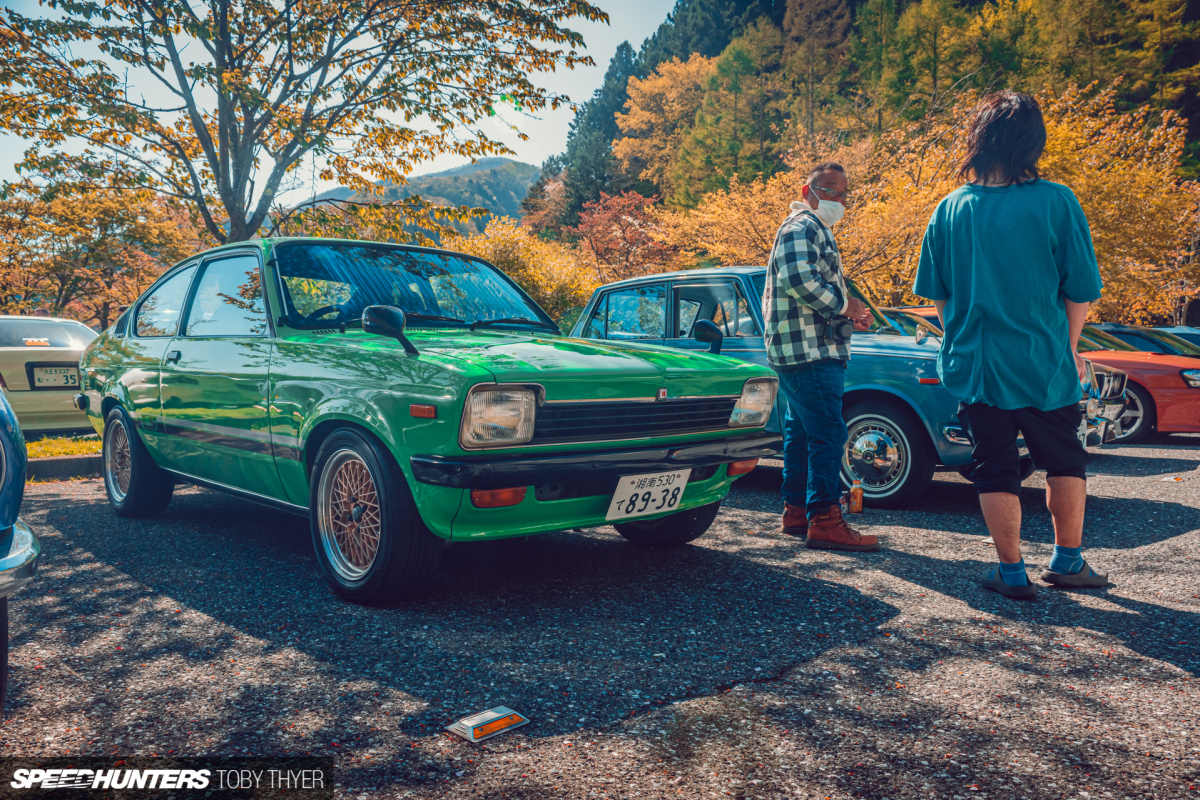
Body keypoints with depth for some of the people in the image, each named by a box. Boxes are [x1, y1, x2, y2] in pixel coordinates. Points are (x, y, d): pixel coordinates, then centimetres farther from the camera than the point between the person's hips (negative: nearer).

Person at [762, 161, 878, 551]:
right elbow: (799, 280, -25)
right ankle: (824, 522, -12)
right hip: (808, 350, -11)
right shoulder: (800, 227, -9)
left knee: (800, 431, 13)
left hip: (813, 348, 11)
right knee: (827, 433, -13)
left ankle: (796, 512, 21)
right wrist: (845, 304, -15)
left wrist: (849, 312, 19)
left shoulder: (817, 230, 26)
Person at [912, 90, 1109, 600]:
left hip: (975, 363, 1)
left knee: (995, 471, 10)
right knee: (1064, 462, 19)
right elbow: (1080, 290, -4)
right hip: (1045, 365, -1)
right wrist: (1069, 348, 11)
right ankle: (1068, 561, 27)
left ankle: (1012, 574, 16)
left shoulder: (951, 209, -2)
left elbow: (937, 293, 5)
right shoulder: (1056, 203, -8)